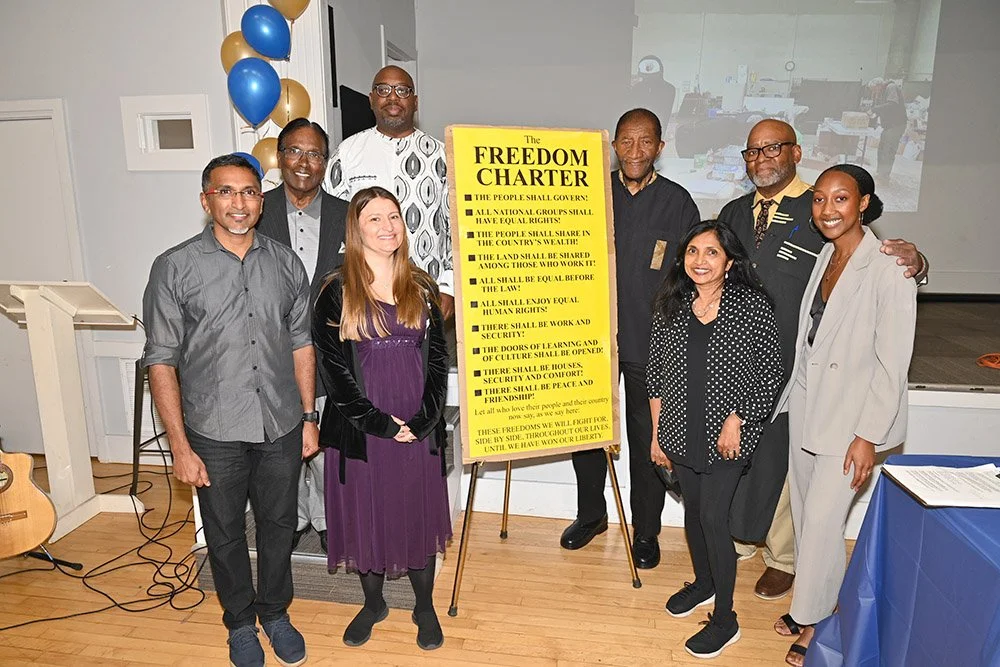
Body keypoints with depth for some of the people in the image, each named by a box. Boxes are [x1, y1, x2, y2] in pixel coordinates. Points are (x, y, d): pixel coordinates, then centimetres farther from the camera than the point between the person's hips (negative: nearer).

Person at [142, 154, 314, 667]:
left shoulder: (285, 263, 1)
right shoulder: (174, 268, -8)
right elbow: (161, 360, -7)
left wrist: (308, 418, 6)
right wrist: (179, 446, -10)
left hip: (282, 429, 2)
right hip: (215, 434, -2)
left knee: (279, 525, 17)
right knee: (225, 534, 16)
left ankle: (275, 612, 42)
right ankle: (240, 622, 41)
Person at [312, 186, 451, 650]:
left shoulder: (422, 288, 4)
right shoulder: (338, 293, -4)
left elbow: (438, 359, 2)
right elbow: (334, 368, -8)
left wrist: (422, 419, -9)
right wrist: (380, 422, -13)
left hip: (419, 428, 2)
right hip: (360, 429, -1)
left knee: (419, 513, 12)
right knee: (365, 514, 12)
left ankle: (424, 606, 33)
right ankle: (373, 602, 37)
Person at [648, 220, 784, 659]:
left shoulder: (752, 306, -10)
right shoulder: (672, 306, 1)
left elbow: (770, 373, -7)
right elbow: (656, 374, 5)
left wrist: (736, 420, -13)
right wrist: (657, 433, 5)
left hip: (727, 433, -4)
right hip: (681, 430, 4)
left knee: (712, 516, -2)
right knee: (692, 509, 18)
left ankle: (725, 619, 17)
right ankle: (703, 583, 42)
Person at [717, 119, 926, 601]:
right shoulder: (734, 213, 8)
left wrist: (912, 262, -26)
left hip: (792, 369, -4)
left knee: (783, 462, 10)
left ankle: (783, 557, 33)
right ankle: (735, 538, 40)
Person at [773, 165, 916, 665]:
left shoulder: (887, 270, -16)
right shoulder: (825, 259, 5)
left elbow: (892, 362, -16)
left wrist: (867, 436, -16)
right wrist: (792, 396, 12)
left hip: (852, 416, -7)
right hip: (806, 407, 7)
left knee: (822, 519, 0)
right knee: (806, 513, 15)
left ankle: (812, 619, 21)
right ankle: (812, 602, 34)